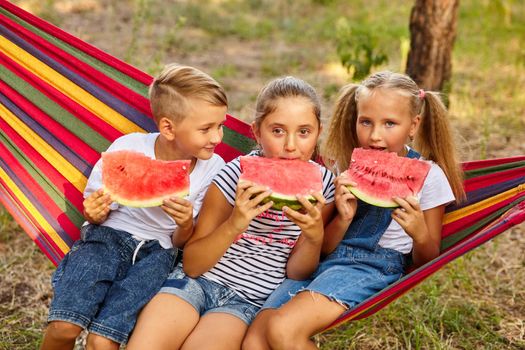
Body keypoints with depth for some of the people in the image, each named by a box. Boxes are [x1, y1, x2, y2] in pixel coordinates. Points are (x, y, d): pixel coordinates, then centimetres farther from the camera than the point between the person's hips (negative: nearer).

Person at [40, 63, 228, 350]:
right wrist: (94, 214, -21)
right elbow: (95, 215, 4)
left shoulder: (213, 169, -4)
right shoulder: (126, 149, -10)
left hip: (157, 251, 1)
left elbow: (182, 243, 5)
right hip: (107, 237, 0)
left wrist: (186, 224, -19)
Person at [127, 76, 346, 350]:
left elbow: (295, 273, 2)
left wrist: (315, 236, -20)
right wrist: (234, 225, -25)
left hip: (249, 300, 0)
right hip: (198, 281, 0)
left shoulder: (322, 185, -4)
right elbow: (191, 265, -6)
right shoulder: (236, 175, -9)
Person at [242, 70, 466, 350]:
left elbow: (427, 263, 7)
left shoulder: (427, 175, 1)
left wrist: (420, 235, -17)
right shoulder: (347, 164, 12)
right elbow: (324, 247, 12)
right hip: (325, 260, 4)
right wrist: (342, 218, -10)